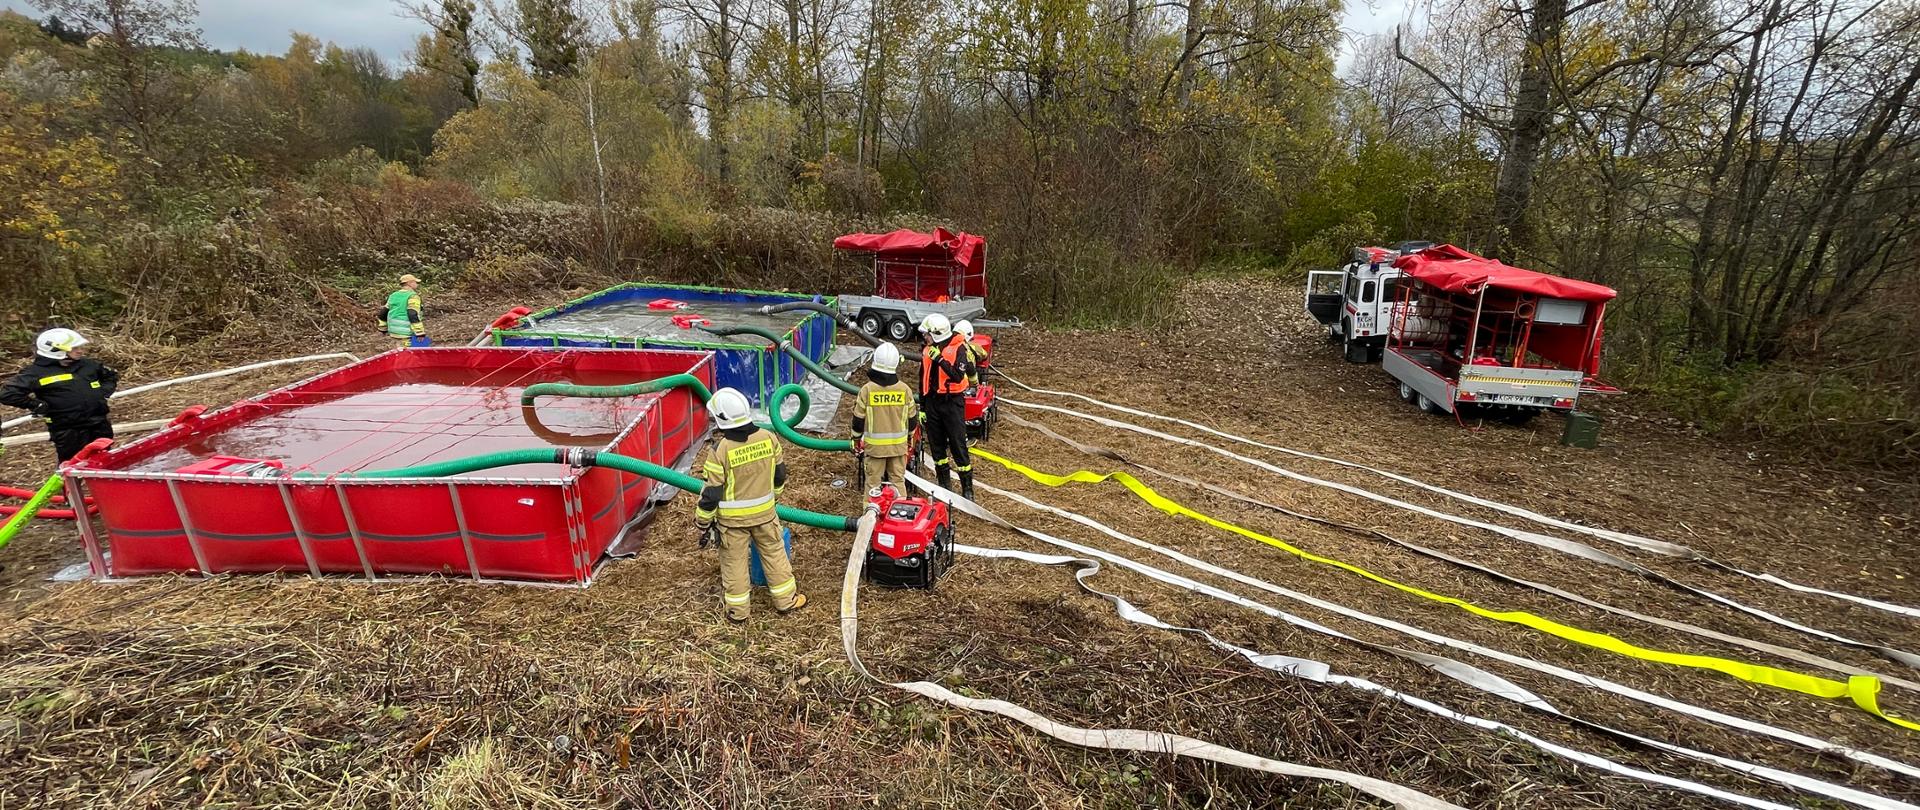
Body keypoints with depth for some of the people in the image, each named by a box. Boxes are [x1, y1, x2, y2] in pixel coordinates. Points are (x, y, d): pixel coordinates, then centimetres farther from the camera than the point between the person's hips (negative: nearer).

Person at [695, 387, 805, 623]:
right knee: (774, 554, 19)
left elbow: (711, 494, -16)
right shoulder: (768, 438, -10)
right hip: (764, 513, 3)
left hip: (731, 519, -3)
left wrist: (703, 523, -2)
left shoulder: (720, 451, -22)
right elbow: (780, 475, 3)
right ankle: (786, 600, 30)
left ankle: (738, 610, 27)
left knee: (734, 562, 14)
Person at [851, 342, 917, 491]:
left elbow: (858, 418, -5)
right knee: (898, 480, 13)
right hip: (899, 444, 2)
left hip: (874, 445, -2)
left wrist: (856, 438, 10)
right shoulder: (905, 389, -7)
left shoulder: (867, 390, -13)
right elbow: (911, 417, 3)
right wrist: (910, 435, 21)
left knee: (873, 482, 8)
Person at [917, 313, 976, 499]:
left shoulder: (958, 348, -10)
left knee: (958, 446, -4)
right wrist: (922, 408, 13)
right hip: (932, 402, 6)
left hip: (952, 402, -6)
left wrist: (940, 359, -25)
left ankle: (967, 488, 6)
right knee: (936, 445, 12)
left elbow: (958, 376, -23)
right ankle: (944, 484, 25)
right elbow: (923, 381, 14)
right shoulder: (928, 351, 9)